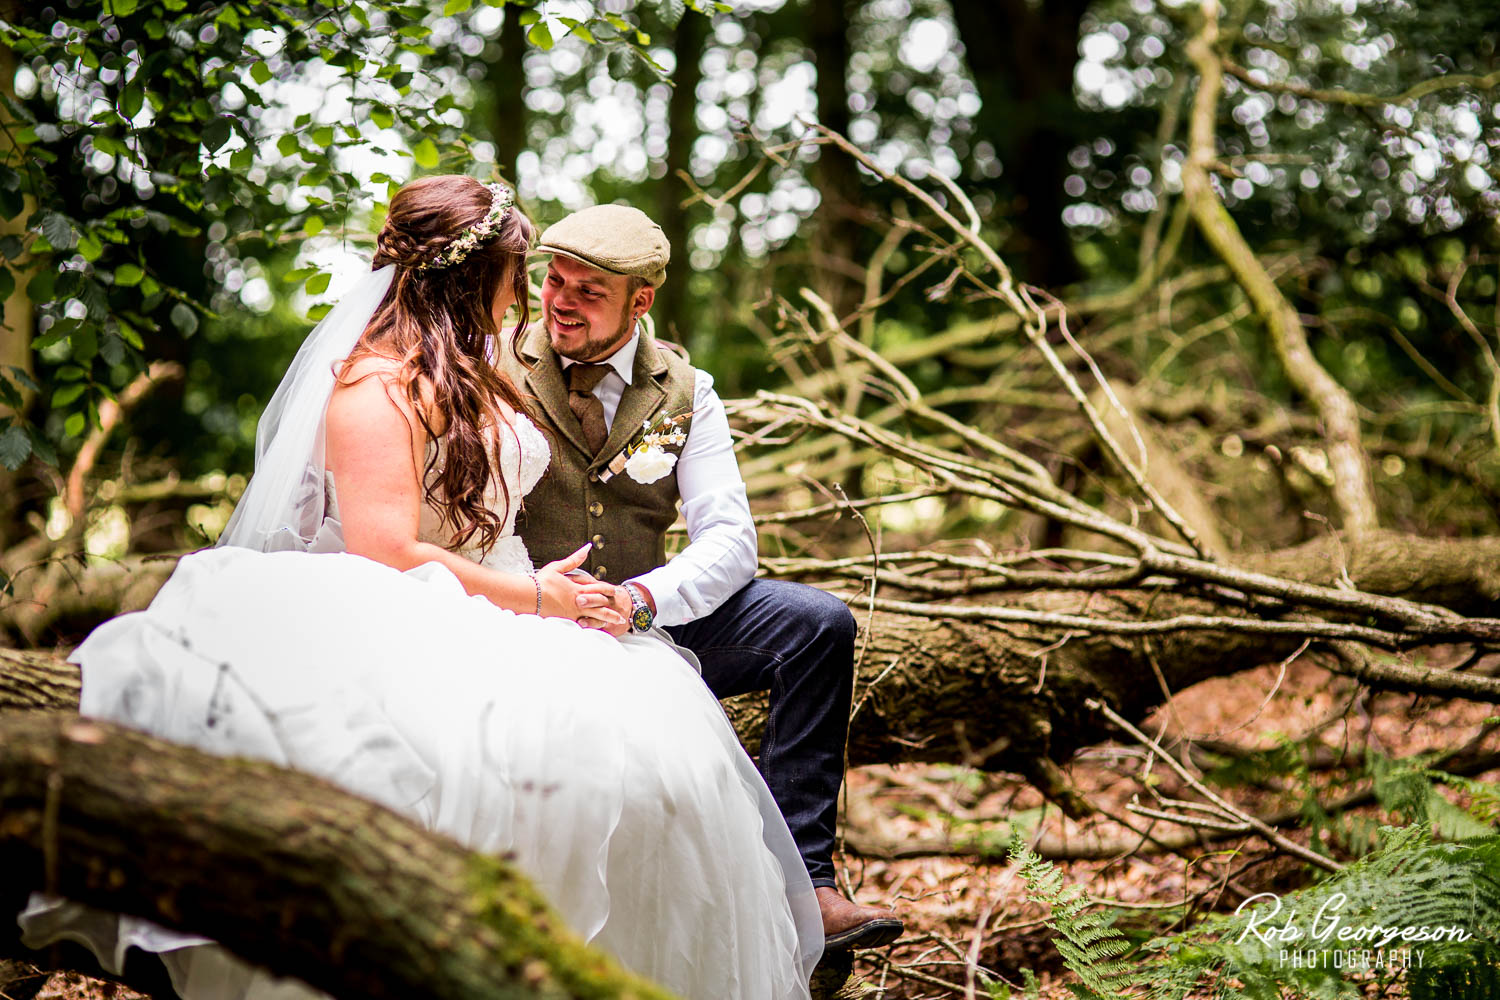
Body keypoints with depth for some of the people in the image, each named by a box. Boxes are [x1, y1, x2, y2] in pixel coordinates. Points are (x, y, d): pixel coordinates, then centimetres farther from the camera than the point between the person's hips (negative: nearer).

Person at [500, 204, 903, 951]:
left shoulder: (684, 393, 5)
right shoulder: (498, 372, -2)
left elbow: (729, 541, -5)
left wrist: (640, 599, -27)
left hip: (644, 628, 4)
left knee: (817, 622, -18)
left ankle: (798, 881, -18)